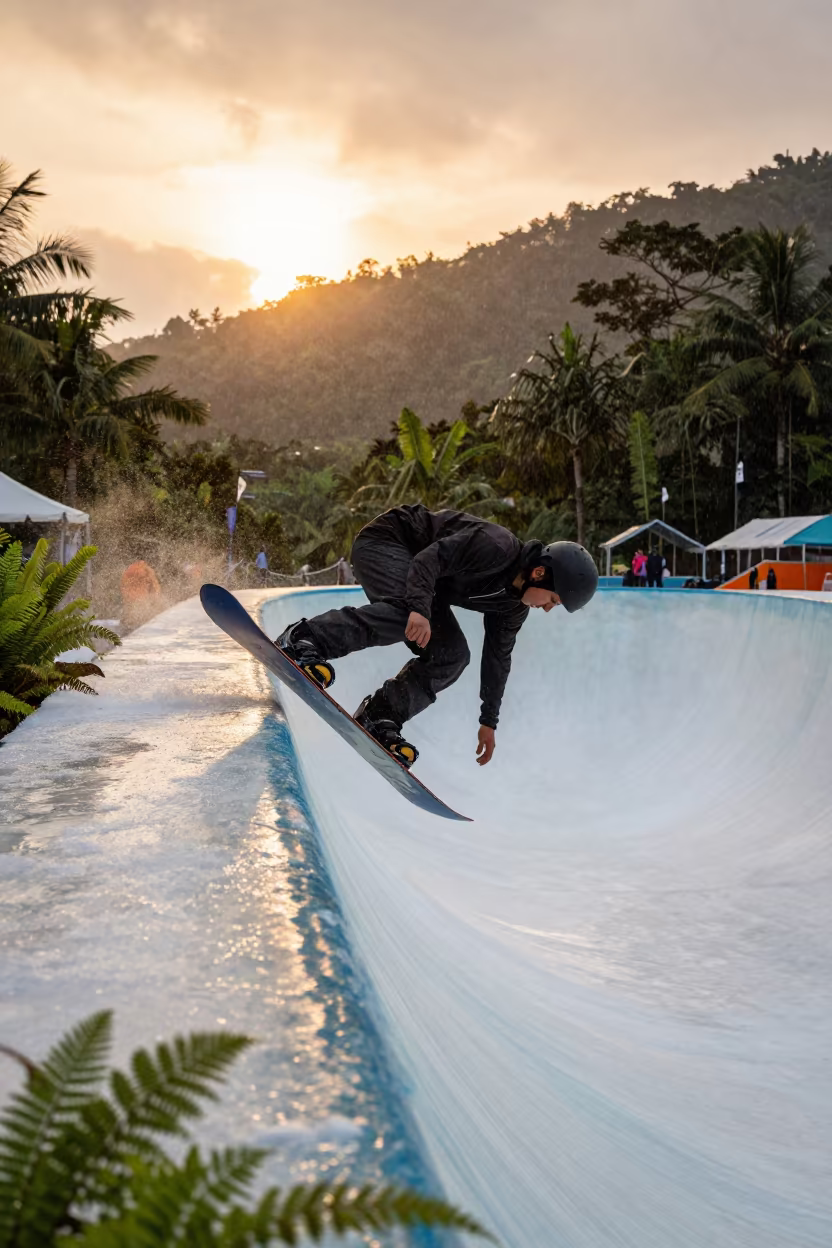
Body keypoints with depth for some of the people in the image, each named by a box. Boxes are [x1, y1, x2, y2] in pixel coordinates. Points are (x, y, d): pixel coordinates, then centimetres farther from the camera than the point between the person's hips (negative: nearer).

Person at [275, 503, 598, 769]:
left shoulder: (514, 605, 1)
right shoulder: (496, 546, -27)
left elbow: (497, 656, 12)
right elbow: (431, 559, -33)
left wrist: (489, 720, 16)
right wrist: (420, 608, -49)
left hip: (421, 582, 9)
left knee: (452, 657, -6)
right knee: (405, 613, -38)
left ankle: (378, 718, -7)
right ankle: (304, 638, -39)